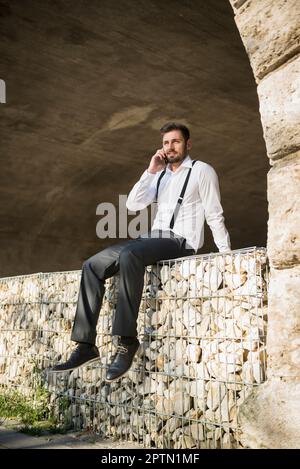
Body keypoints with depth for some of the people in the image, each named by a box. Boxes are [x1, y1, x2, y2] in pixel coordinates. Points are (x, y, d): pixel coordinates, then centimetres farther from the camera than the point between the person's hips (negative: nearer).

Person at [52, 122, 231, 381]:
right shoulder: (160, 175, 22)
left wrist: (227, 254, -4)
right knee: (93, 265, -10)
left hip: (181, 241, -7)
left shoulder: (202, 171, 5)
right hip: (154, 238, 7)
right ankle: (86, 344, -14)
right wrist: (150, 171, 3)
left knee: (129, 255, -37)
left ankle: (127, 341, -34)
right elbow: (133, 204, 10)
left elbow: (215, 216, 2)